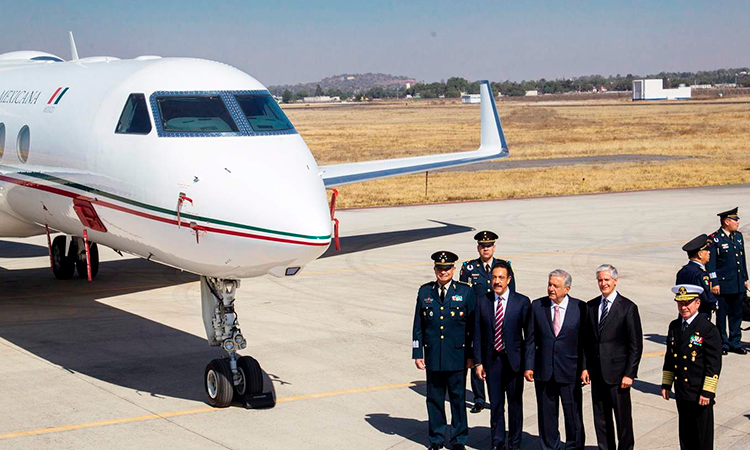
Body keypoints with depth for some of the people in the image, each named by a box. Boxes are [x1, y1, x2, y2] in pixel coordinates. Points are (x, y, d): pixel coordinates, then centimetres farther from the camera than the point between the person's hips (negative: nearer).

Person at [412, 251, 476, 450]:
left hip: (457, 355, -2)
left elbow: (474, 326, 2)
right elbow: (418, 326, 8)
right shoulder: (425, 291, 6)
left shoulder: (465, 292, 1)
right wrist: (417, 353, 2)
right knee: (434, 398, 8)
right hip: (433, 355, 2)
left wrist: (471, 355, -2)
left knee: (458, 397, 4)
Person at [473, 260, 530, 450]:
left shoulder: (522, 302, -4)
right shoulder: (482, 302, 2)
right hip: (492, 360, 2)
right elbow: (478, 334, 3)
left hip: (514, 361, -2)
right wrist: (478, 362, 0)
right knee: (495, 404, 9)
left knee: (515, 404, 8)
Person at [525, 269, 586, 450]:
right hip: (544, 371, 2)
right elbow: (531, 339, 4)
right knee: (546, 414, 10)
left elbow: (585, 340, -1)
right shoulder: (537, 306, 0)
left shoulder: (580, 308, -4)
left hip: (570, 372, -2)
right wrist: (529, 366, -2)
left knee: (573, 414, 7)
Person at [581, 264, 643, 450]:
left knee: (623, 416, 3)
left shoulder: (628, 308, -7)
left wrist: (629, 373, -12)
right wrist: (585, 367, 6)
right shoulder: (591, 306, 8)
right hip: (597, 372, 5)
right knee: (600, 417, 12)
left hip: (617, 372, -5)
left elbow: (636, 345, -8)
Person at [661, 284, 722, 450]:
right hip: (681, 393, 6)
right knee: (685, 435, 15)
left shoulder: (708, 330, -13)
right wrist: (666, 384, 13)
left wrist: (707, 393, -17)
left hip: (700, 394, -6)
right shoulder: (674, 326, 8)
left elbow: (714, 365, -14)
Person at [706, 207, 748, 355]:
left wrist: (745, 278, 18)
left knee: (736, 315, 11)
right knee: (721, 315, 2)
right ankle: (722, 344, 12)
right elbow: (710, 263, -10)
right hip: (723, 284, -6)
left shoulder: (738, 236, 12)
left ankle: (735, 343, 20)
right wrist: (714, 283, -14)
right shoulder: (714, 239, -9)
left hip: (738, 285, 6)